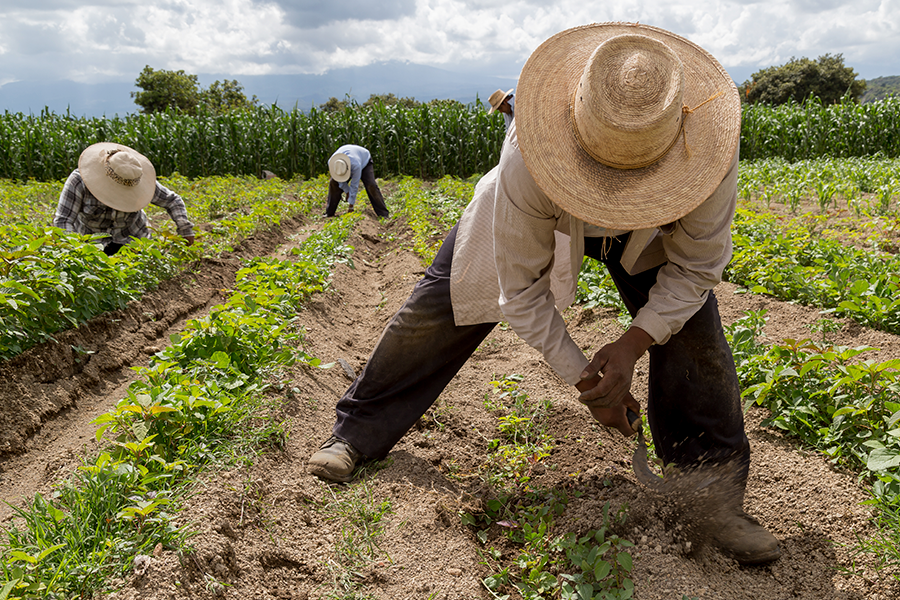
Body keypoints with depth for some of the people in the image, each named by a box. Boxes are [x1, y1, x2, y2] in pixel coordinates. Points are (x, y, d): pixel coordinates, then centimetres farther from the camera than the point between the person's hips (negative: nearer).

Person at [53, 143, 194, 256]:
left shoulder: (136, 180, -23)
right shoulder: (79, 181, -28)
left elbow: (172, 201, -11)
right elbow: (63, 221, -28)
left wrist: (185, 229, -23)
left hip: (130, 236, 1)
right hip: (91, 240, -1)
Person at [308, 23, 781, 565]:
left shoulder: (710, 149, -39)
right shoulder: (529, 160, -44)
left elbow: (695, 267, -21)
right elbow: (521, 289, -29)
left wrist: (635, 342, -33)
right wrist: (583, 378, -24)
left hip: (650, 233, 2)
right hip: (539, 215, -1)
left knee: (692, 324, -18)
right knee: (438, 308, -3)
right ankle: (358, 434, 19)